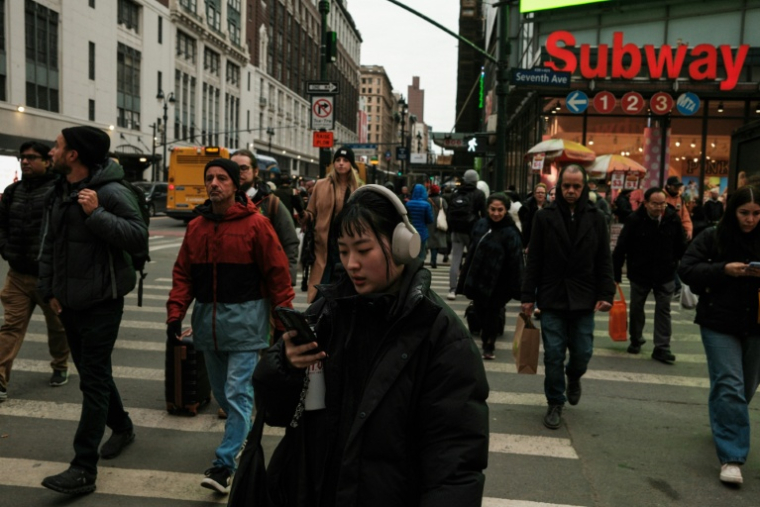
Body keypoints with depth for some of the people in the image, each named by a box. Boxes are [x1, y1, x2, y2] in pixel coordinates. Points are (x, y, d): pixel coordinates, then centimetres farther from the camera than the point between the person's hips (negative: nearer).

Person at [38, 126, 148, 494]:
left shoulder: (111, 192, -15)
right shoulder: (58, 194, 10)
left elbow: (139, 238, -22)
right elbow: (49, 246, 15)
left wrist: (97, 215, -28)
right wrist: (49, 291, 10)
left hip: (102, 301, -8)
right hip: (69, 301, 8)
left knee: (93, 380, -4)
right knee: (92, 372, 18)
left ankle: (84, 469, 1)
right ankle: (122, 427, 39)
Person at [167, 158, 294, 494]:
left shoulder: (255, 224, -10)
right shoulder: (196, 227, 6)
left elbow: (277, 274, -9)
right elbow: (183, 274, 8)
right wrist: (175, 313, -2)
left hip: (244, 320, -6)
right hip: (208, 320, 6)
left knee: (237, 393, -5)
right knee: (221, 392, 17)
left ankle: (225, 463, 2)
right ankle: (243, 430, 39)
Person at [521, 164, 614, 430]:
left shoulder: (596, 218, 3)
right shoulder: (545, 216, -1)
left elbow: (604, 261, 5)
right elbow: (534, 260, 0)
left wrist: (605, 295, -4)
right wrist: (528, 296, -3)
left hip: (583, 299, 1)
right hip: (552, 298, -1)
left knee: (582, 352, 6)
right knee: (554, 355, 2)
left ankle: (574, 377, 40)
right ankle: (555, 403, 19)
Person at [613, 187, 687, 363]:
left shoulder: (673, 219, -9)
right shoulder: (635, 220, -16)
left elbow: (681, 246, 3)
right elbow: (621, 248, -13)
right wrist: (616, 275, -12)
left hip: (665, 275, 1)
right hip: (639, 273, -1)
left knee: (663, 310, 2)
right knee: (636, 308, 14)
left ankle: (662, 348, 9)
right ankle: (636, 340, 34)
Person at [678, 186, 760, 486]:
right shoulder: (712, 238, -4)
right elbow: (686, 269, -9)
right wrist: (723, 270, -21)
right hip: (719, 323, -4)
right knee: (729, 387, -8)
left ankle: (723, 423, 44)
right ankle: (731, 458, -4)